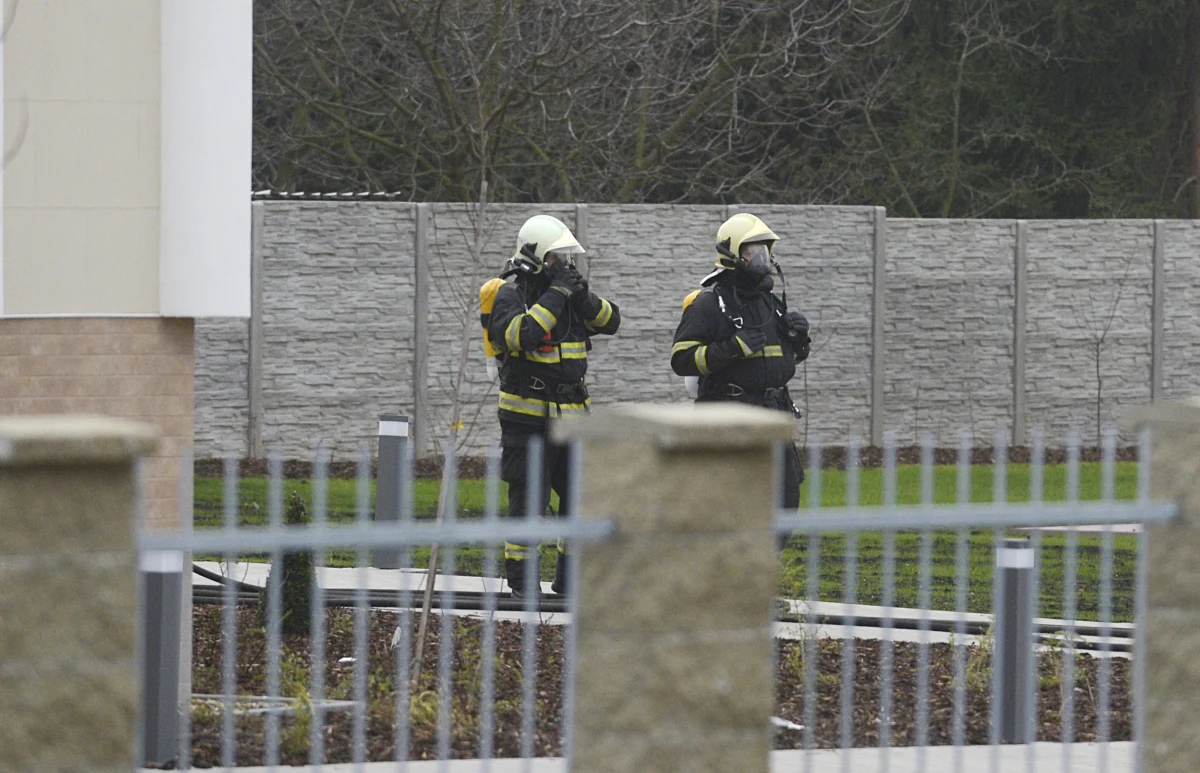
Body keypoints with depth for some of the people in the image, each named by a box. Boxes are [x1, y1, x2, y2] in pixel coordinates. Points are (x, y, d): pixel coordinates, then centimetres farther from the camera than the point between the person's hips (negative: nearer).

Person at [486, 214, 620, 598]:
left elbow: (610, 321, 4)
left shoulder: (569, 295, 11)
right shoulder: (511, 295, -10)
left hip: (571, 415, 6)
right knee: (528, 499, -5)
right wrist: (555, 296, -25)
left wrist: (583, 296, -13)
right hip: (527, 418, -6)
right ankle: (521, 578, 4)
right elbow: (521, 334, -28)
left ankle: (570, 577, 16)